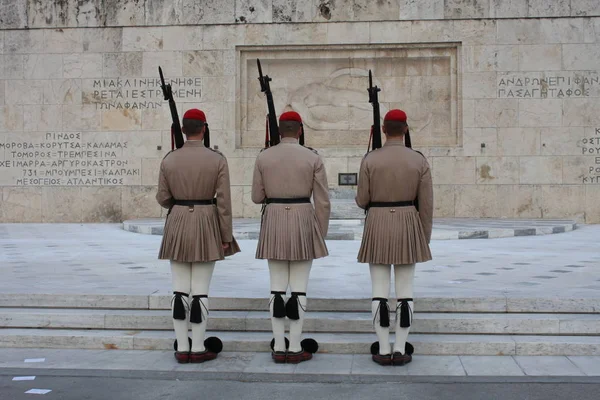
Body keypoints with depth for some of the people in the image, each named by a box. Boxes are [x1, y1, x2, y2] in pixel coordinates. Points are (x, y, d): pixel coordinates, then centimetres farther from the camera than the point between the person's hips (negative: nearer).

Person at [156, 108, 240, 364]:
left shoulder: (169, 160, 0)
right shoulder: (218, 159, -7)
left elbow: (163, 198, 5)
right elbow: (223, 201, -9)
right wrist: (227, 236, -2)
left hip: (178, 226, 2)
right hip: (207, 226, -2)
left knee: (180, 290, 6)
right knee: (201, 290, 2)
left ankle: (181, 348, 10)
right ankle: (198, 349, 7)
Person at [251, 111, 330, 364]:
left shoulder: (263, 157, 1)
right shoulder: (313, 158, -3)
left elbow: (257, 197, 5)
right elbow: (323, 202, -4)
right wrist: (321, 236, 5)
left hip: (274, 224, 2)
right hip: (302, 224, -2)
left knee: (277, 287, 7)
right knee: (299, 288, 3)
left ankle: (279, 348, 9)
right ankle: (295, 349, 5)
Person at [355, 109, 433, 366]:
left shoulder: (370, 159, -6)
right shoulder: (419, 160, -3)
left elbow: (362, 200, -2)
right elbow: (426, 204, -2)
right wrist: (424, 239, 8)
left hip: (378, 228, 0)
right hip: (407, 228, 1)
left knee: (380, 291, 4)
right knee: (405, 291, 5)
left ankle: (383, 351, 5)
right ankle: (400, 351, 6)